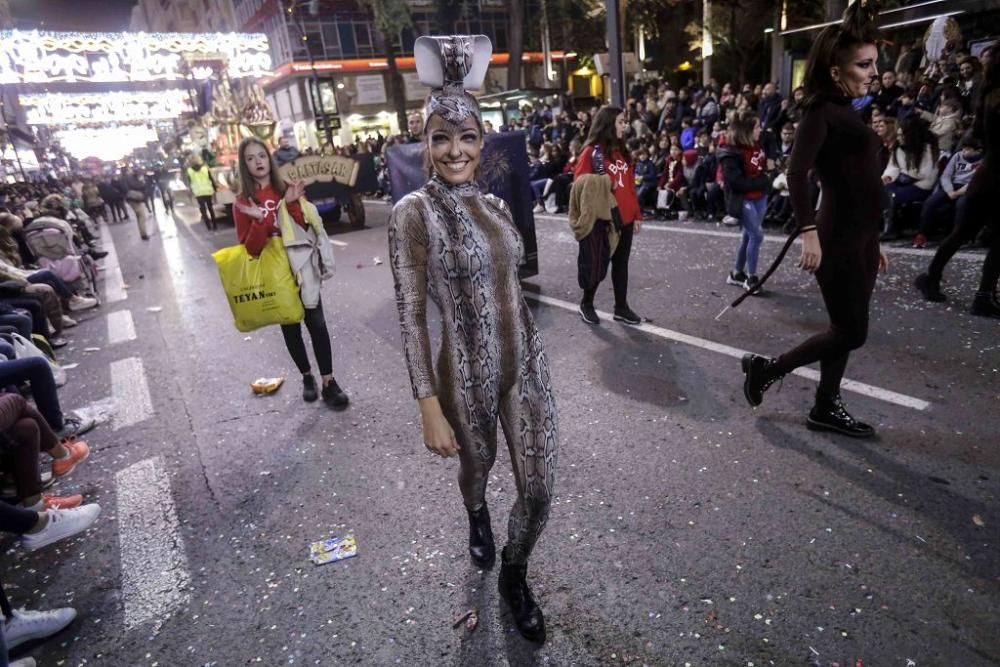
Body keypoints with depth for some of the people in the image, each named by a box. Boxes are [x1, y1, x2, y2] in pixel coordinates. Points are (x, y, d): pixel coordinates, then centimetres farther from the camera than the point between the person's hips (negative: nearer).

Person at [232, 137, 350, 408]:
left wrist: (293, 204, -19)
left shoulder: (288, 189, 3)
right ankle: (307, 378, 27)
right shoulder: (242, 203, -3)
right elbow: (251, 248, -10)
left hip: (302, 269, 1)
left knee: (316, 323, -3)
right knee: (290, 328, 11)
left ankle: (329, 382, 5)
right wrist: (260, 220, -25)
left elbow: (307, 226, -4)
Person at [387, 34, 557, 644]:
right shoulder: (413, 212, -13)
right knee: (477, 467, 23)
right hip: (466, 369, -4)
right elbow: (411, 314, -15)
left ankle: (514, 575, 37)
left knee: (540, 489, 6)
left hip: (526, 359, 4)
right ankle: (477, 518, 61)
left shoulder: (495, 205, 5)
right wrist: (430, 407, -17)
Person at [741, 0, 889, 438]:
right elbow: (796, 172, -23)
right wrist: (809, 231, -33)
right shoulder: (822, 112, -10)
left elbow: (861, 184, 19)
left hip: (859, 238, 9)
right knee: (850, 333, -3)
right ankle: (765, 369, 11)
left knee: (846, 330, 13)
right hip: (837, 240, -9)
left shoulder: (848, 114, 17)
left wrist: (873, 241, 20)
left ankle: (826, 408, 25)